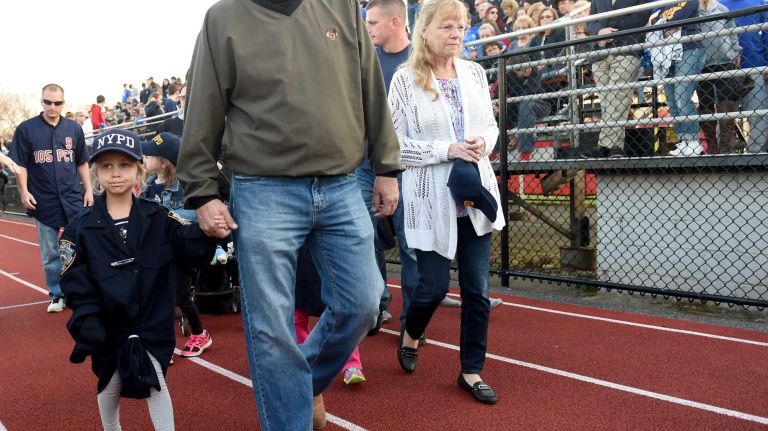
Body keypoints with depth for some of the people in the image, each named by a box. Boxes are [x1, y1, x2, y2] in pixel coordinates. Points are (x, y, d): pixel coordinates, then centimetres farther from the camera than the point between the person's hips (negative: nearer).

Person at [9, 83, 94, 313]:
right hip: (44, 201, -1)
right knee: (50, 253, 7)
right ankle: (57, 295, 19)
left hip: (73, 199, 1)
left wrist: (88, 189, 7)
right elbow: (20, 164, 0)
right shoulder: (26, 129, -1)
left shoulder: (74, 128, 5)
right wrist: (24, 192, -9)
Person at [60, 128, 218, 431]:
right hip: (109, 328, 1)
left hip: (153, 324, -1)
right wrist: (87, 324, -18)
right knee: (110, 386, 19)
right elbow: (76, 283, -7)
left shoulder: (157, 218, -3)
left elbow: (192, 247, -11)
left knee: (155, 384, 4)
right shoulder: (81, 228, -5)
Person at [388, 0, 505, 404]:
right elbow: (394, 144, -10)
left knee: (477, 289, 7)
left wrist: (483, 142, -7)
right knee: (433, 285, 2)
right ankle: (410, 335, 37)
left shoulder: (475, 73, 7)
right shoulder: (405, 79, -7)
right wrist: (447, 149, -18)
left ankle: (471, 371, 23)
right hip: (431, 200, -4)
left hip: (475, 195, 5)